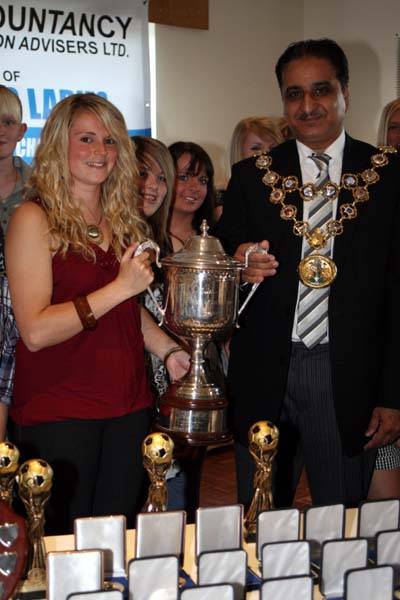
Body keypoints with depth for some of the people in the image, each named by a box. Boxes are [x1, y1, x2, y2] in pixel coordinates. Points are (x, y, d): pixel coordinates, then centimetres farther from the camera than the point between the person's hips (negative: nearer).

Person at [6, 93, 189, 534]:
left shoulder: (123, 219, 10)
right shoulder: (34, 219, -10)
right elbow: (35, 331, -18)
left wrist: (167, 350, 5)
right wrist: (120, 286, -20)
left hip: (128, 405, 6)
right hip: (57, 410, -6)